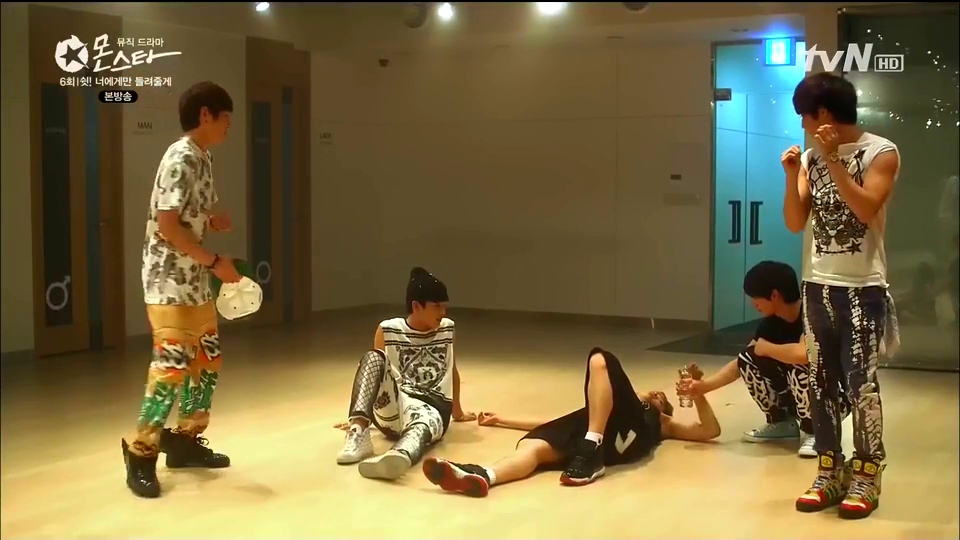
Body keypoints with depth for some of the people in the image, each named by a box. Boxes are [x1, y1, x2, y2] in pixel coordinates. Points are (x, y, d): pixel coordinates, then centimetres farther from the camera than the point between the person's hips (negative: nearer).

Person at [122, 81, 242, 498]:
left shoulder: (202, 159, 13)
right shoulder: (181, 159, -16)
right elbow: (167, 225, -22)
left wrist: (213, 221, 0)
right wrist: (215, 262, -19)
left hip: (195, 282, 10)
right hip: (169, 282, -10)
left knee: (207, 359, 13)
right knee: (172, 366, -11)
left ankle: (185, 440, 24)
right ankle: (141, 453, -1)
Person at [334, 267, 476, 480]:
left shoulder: (447, 328, 13)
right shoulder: (388, 330, 5)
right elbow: (375, 368, 16)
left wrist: (457, 412, 38)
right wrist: (359, 415, 22)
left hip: (432, 408, 0)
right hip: (392, 409, 1)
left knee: (422, 424, -41)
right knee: (373, 357, -28)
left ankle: (398, 456, -78)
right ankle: (359, 431, -44)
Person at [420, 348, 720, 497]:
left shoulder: (660, 423, 42)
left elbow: (710, 430, 31)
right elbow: (556, 425, 36)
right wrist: (502, 420, 32)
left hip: (629, 433, -3)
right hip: (594, 425, 3)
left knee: (600, 360, -25)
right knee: (531, 445, -29)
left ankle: (591, 454, -37)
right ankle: (482, 477, -59)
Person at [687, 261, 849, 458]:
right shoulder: (772, 323, -3)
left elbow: (804, 353, -44)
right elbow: (742, 363, 0)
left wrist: (766, 348, -24)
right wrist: (705, 385, -13)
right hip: (800, 395, 7)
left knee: (799, 368, -35)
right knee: (748, 358, -8)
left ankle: (814, 432, -11)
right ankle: (782, 423, 9)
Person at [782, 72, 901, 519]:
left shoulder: (880, 153, -5)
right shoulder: (810, 157, 9)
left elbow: (866, 209, -19)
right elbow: (795, 223, 6)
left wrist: (834, 159, -19)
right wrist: (792, 176, -8)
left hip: (862, 287, -5)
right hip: (818, 285, 5)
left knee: (860, 382, -7)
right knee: (820, 382, 6)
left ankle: (866, 477, 3)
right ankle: (829, 473, 14)